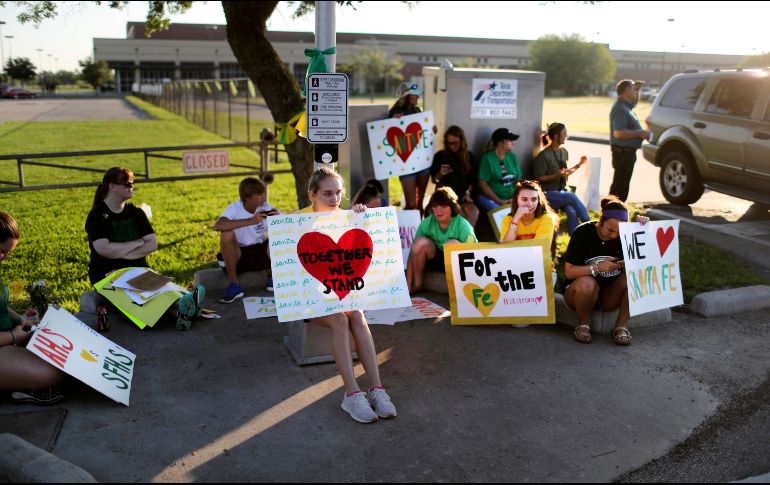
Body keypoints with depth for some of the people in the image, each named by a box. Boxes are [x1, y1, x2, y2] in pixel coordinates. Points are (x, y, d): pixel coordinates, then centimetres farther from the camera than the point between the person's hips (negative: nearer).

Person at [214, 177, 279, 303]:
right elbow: (217, 225, -37)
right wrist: (251, 220, -42)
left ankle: (272, 278, 2)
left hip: (261, 255, 3)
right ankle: (234, 285, -17)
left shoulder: (266, 208, -6)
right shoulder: (234, 209, -16)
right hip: (238, 256, -2)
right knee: (226, 234, -29)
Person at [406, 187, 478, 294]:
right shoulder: (426, 224, -16)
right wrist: (408, 284, -21)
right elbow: (413, 252, -16)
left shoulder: (463, 226, -23)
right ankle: (417, 284, -8)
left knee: (452, 244, -34)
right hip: (436, 260, 2)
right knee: (420, 242, -26)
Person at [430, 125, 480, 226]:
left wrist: (468, 193, -1)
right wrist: (440, 174, -11)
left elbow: (472, 179, 15)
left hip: (462, 197, 2)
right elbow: (433, 179, 9)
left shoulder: (469, 156, 12)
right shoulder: (440, 156, 6)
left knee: (474, 212, -29)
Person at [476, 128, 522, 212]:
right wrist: (499, 201, -13)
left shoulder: (512, 157, 11)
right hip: (491, 198, -5)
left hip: (511, 198, 5)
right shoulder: (487, 158, -4)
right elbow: (483, 184, -7)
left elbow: (518, 180, 10)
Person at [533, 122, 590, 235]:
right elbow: (539, 178, -11)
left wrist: (579, 164, 9)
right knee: (572, 197, -31)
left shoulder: (564, 152, 11)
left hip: (561, 191, 5)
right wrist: (557, 175, -23)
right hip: (548, 193, -5)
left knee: (572, 212, -27)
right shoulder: (543, 155, -11)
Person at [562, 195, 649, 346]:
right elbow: (569, 272, -16)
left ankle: (621, 326, -12)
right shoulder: (583, 232, -13)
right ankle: (583, 324, -9)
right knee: (587, 284, -38)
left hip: (610, 295, 3)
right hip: (578, 291, -3)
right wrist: (597, 268, -29)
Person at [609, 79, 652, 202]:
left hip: (627, 152, 11)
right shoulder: (620, 109, -19)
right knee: (620, 185, -9)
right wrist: (639, 133, -22)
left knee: (623, 184, 17)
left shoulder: (625, 106, 13)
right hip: (623, 152, -11)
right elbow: (618, 133, -29)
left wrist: (638, 90, 20)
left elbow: (634, 103, 38)